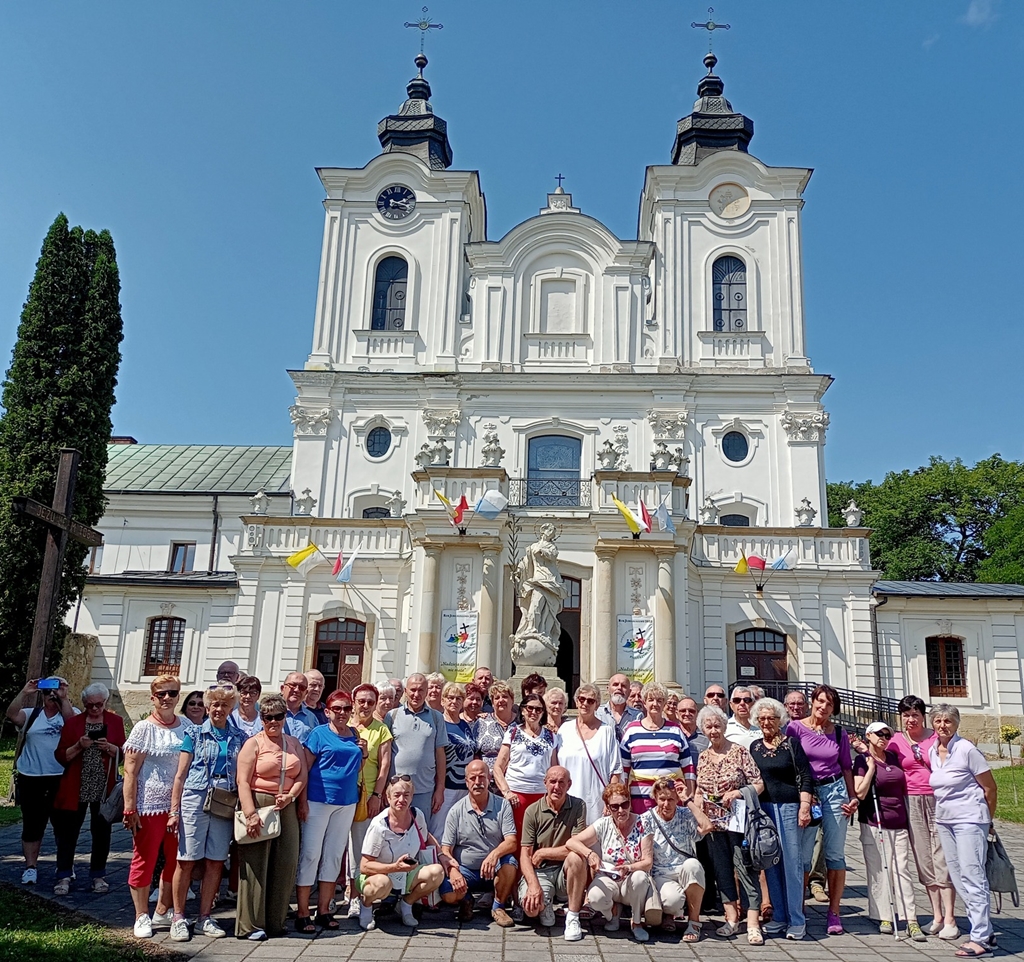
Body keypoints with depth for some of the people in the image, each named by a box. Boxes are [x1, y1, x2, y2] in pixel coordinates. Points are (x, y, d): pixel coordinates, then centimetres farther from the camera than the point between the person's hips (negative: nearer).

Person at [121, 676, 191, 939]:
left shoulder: (187, 727, 4)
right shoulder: (145, 728, -8)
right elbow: (130, 772, -9)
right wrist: (130, 809, -13)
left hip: (180, 806, 4)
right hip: (150, 806, -4)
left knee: (175, 861, 12)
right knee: (144, 861, 6)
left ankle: (163, 912, 29)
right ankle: (142, 917, 21)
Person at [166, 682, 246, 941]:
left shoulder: (240, 737, 8)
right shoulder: (195, 734, 2)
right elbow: (180, 775, 3)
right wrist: (174, 810, -2)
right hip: (194, 801, -2)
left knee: (215, 862, 6)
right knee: (186, 860, 0)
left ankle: (204, 918, 18)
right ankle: (178, 918, 14)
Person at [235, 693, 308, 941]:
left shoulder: (294, 743, 13)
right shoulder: (254, 744, -1)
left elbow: (303, 775, 9)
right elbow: (243, 781, -10)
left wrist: (290, 796, -10)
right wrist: (251, 814, -19)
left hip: (286, 808, 5)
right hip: (258, 804, -5)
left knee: (286, 863, 4)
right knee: (255, 864, -2)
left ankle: (275, 921, 17)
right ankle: (250, 925, 8)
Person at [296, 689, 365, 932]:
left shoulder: (355, 735, 10)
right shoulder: (319, 733, -5)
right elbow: (304, 768, -7)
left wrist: (363, 753, -1)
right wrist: (303, 801, -13)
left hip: (347, 802, 5)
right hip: (318, 800, -5)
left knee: (334, 856, 11)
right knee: (310, 854, -1)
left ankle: (324, 910, 21)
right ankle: (302, 913, 8)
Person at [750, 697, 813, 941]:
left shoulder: (791, 743, -1)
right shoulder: (754, 747, 11)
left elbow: (806, 776, -4)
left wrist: (805, 807, -11)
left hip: (789, 806, -4)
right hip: (763, 808, 4)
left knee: (792, 862, -2)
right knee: (771, 864, 7)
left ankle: (797, 921, 6)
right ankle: (779, 917, 16)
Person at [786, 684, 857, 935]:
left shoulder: (839, 733, 6)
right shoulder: (795, 727, -3)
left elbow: (846, 767, 14)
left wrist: (853, 797, 5)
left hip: (834, 791, 2)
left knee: (835, 854, 3)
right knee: (802, 855, 0)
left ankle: (833, 913, 12)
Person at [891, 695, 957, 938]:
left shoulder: (937, 737, 1)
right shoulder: (896, 741, 6)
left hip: (938, 800, -2)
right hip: (912, 803, 2)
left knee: (942, 857, -4)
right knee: (923, 859, 5)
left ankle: (949, 919, 1)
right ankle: (937, 916, 15)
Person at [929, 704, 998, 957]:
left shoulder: (967, 750, -12)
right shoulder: (932, 752, 6)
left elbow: (990, 788, -5)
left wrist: (987, 820, 3)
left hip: (969, 820, -7)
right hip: (944, 821, 7)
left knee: (972, 875, -9)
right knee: (957, 876, 9)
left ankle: (980, 938, -4)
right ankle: (985, 932, 19)